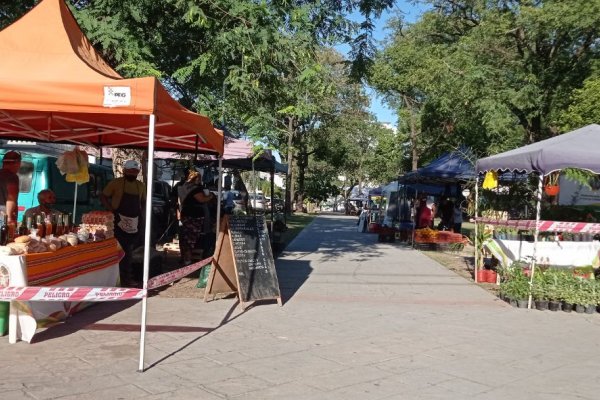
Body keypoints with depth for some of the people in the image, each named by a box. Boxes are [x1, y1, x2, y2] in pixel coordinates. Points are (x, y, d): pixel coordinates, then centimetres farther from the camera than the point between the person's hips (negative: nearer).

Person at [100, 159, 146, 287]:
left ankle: (125, 275, 22)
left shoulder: (140, 186, 10)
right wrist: (113, 211, -13)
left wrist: (141, 214, 4)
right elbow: (103, 197, -2)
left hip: (135, 222, 5)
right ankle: (126, 278, 1)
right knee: (124, 250, -5)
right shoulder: (116, 183, -5)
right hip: (120, 221, -5)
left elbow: (143, 202, 21)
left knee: (129, 249, 11)